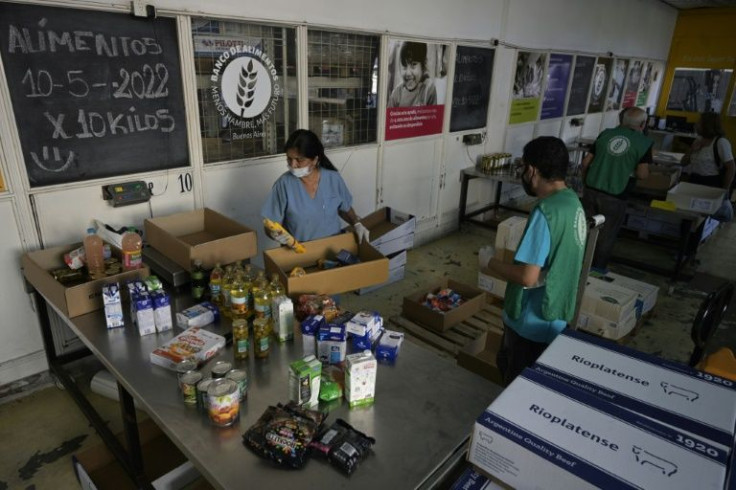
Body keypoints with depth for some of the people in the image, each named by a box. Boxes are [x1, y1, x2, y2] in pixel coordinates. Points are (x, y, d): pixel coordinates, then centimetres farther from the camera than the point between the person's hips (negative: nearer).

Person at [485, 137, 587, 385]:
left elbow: (527, 277, -29)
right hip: (555, 316, 9)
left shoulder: (545, 211, -27)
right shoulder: (572, 201, 3)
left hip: (533, 322, -9)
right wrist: (514, 257, 12)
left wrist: (491, 262, -13)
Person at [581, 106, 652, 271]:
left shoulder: (606, 133, 5)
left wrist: (585, 181, 20)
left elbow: (586, 162, 6)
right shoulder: (645, 142, -4)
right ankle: (598, 266, 26)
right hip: (614, 196, -3)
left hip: (591, 189, 3)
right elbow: (642, 174, -9)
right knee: (607, 233, 14)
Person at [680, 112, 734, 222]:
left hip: (713, 183, -6)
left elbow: (731, 168, -12)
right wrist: (692, 150, -5)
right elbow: (683, 163, 13)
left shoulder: (721, 142, -9)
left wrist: (724, 191, -11)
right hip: (695, 181, 6)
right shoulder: (699, 140, 11)